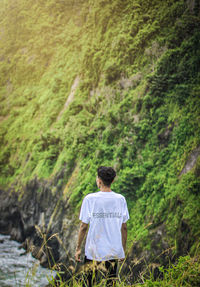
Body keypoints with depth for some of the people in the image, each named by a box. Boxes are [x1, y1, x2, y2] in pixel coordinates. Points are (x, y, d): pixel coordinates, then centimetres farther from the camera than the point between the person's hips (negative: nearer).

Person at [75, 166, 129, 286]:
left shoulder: (90, 199, -10)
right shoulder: (121, 199, -1)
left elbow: (83, 227, -7)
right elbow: (124, 227, 3)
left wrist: (78, 248, 4)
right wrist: (123, 249, 14)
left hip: (94, 251, -3)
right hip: (114, 251, 3)